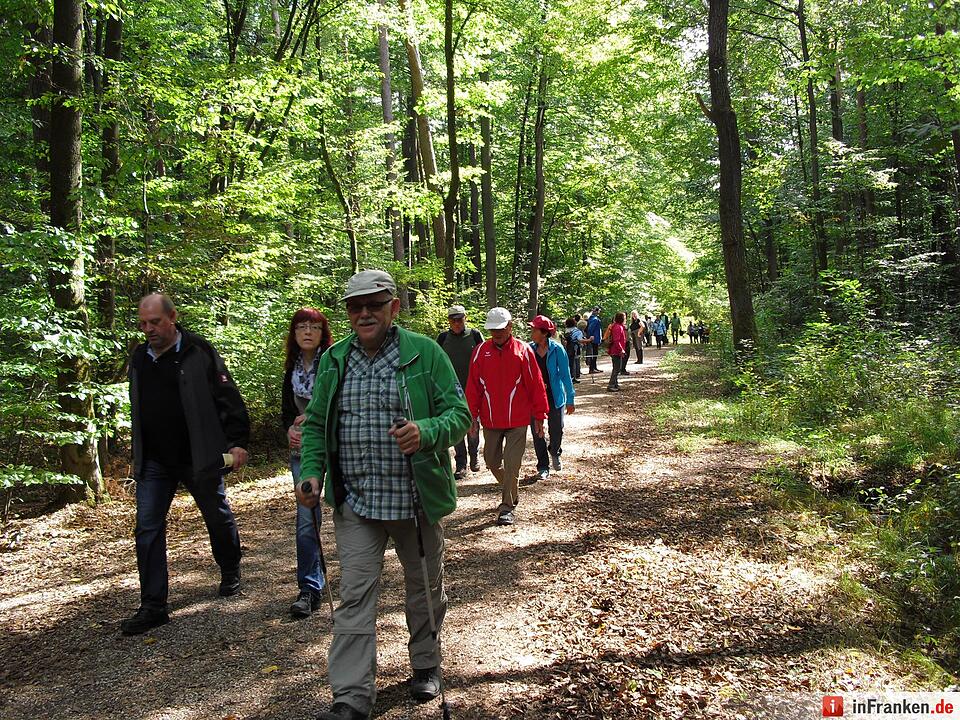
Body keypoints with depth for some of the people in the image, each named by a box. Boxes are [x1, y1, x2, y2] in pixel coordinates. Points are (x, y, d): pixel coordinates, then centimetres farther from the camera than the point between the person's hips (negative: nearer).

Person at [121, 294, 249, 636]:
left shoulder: (199, 352, -10)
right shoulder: (139, 358, 8)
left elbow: (229, 398, -10)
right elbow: (138, 412, 18)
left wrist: (237, 440, -16)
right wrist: (139, 455, 18)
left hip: (199, 458, -4)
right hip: (154, 463, 5)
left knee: (218, 518, 13)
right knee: (148, 529, 0)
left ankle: (230, 573, 39)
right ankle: (153, 607, 8)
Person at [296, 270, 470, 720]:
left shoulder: (425, 353, -6)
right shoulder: (333, 360, 5)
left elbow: (460, 415, -8)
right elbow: (316, 424, 10)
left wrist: (426, 431, -29)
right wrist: (312, 472, -6)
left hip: (416, 500, -1)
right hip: (355, 502, 2)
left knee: (425, 588, 16)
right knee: (354, 597, 1)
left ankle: (425, 665, 40)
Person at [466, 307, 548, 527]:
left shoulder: (523, 351, -6)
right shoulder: (481, 352, 1)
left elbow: (536, 385, -3)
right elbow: (473, 386, 4)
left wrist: (539, 416, -2)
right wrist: (473, 415, 3)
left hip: (517, 420, -3)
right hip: (490, 420, 3)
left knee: (511, 464, -4)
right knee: (491, 460, 13)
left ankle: (507, 506, 8)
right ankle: (511, 492, 36)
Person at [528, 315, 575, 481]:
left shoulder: (557, 349, -9)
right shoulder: (529, 349, -3)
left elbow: (565, 374, -5)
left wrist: (570, 399, -4)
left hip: (554, 396, -2)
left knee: (556, 430, 2)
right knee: (537, 432, 4)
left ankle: (555, 452, 36)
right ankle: (543, 466, 20)